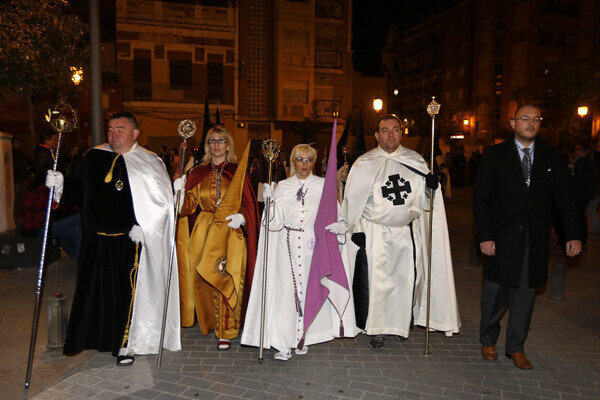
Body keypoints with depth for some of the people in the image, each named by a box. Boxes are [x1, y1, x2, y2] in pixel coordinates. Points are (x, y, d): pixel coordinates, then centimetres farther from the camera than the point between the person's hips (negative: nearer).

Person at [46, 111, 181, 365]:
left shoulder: (148, 162, -1)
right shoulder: (94, 157, 10)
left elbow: (161, 200, -7)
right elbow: (82, 190, 17)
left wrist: (141, 226, -15)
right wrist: (62, 184, -1)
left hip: (131, 239, -3)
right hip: (98, 239, 3)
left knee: (127, 290, 1)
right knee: (96, 286, 9)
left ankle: (124, 344, 17)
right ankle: (101, 337, 29)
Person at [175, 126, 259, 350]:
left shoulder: (237, 172, 5)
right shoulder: (198, 173, 10)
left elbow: (246, 204, 3)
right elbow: (190, 204, 6)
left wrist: (241, 217, -17)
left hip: (231, 232, -2)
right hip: (203, 233, 2)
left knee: (227, 280, -5)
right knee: (205, 279, 5)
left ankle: (225, 332, 4)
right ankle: (210, 322, 25)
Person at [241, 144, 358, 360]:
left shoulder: (324, 186, 6)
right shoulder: (282, 187, 7)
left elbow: (337, 215, 7)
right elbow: (275, 223, 0)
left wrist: (339, 226, -14)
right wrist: (271, 201, -15)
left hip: (315, 247, 0)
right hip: (288, 248, 0)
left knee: (310, 291, 3)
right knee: (287, 292, -3)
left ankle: (303, 337, 21)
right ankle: (284, 343, 6)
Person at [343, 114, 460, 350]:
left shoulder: (415, 160, 6)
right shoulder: (364, 164, -1)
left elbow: (424, 198, 9)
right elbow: (353, 200, 0)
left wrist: (431, 186, -13)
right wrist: (357, 230, -6)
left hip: (408, 233, 3)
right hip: (376, 234, -2)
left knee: (407, 278, 8)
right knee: (378, 280, 0)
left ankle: (401, 323, 30)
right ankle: (379, 330, 15)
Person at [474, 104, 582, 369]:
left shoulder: (552, 158, 8)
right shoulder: (495, 155, 0)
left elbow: (563, 198, 9)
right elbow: (481, 198, -3)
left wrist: (572, 235, -1)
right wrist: (484, 236, -10)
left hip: (536, 240, 2)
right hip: (501, 238, -2)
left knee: (525, 293, 9)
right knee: (495, 291, 6)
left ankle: (516, 348, 26)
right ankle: (488, 341, 28)